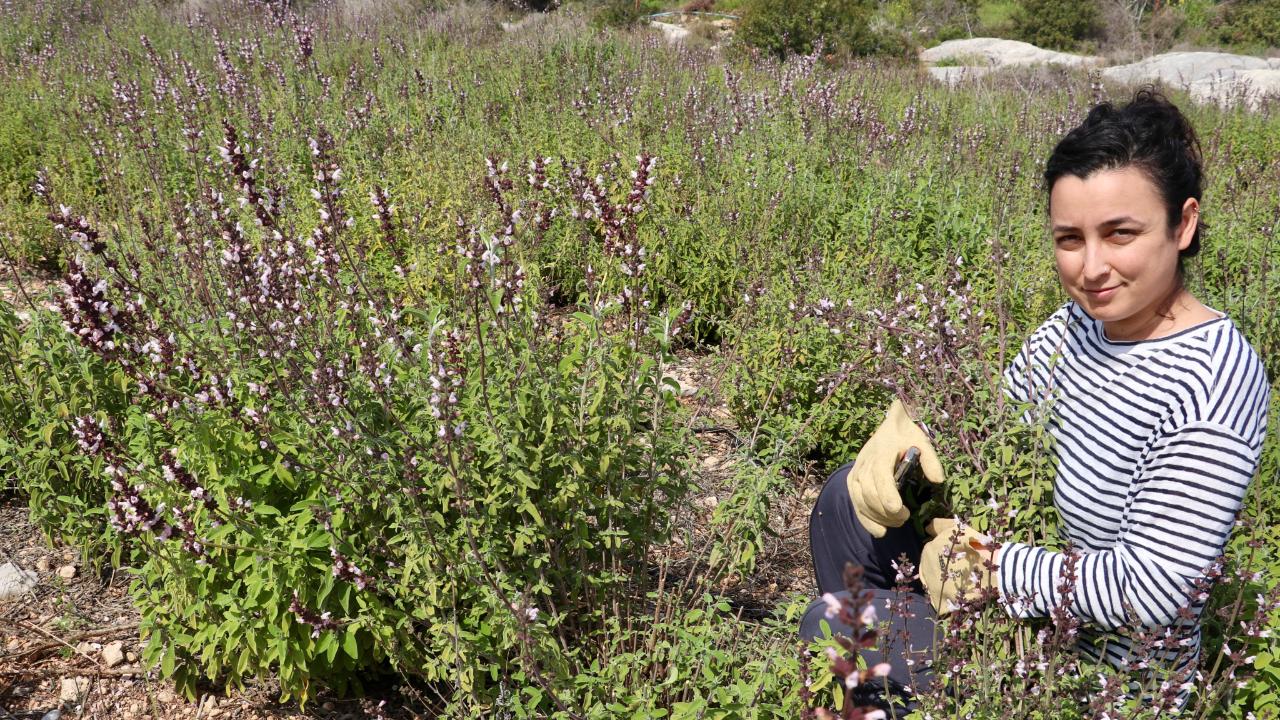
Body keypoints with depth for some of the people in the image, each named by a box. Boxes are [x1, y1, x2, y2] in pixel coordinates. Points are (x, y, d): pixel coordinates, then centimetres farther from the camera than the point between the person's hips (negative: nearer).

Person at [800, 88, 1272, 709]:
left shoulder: (1212, 378, -29)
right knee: (847, 497, 9)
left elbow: (1151, 588, -30)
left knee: (831, 629, -9)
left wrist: (986, 566, -22)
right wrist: (905, 425, -14)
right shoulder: (1081, 319, -5)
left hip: (1099, 664, -8)